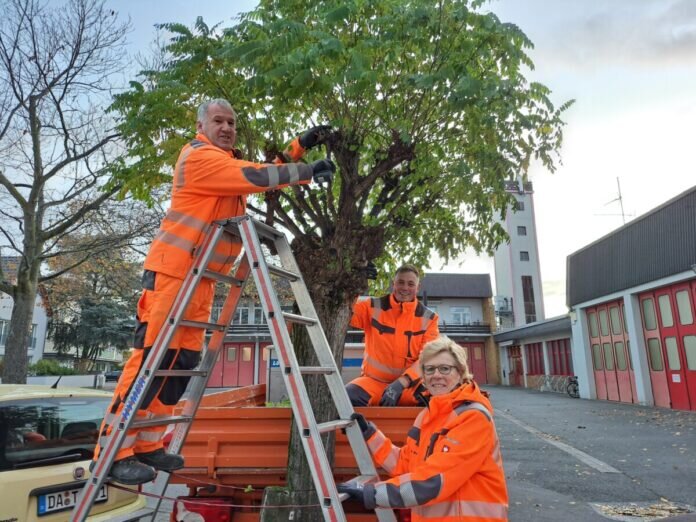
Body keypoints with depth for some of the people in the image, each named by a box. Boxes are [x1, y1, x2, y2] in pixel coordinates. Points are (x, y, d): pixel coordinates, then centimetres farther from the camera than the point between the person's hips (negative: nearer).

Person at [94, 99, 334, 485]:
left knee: (182, 363, 8)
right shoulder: (200, 157, -9)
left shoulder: (225, 162, 21)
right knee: (150, 357, -11)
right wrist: (309, 171, -10)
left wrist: (301, 145, 14)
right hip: (172, 271, -10)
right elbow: (259, 178, -18)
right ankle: (114, 451, -3)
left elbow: (265, 174, 23)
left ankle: (146, 444, 16)